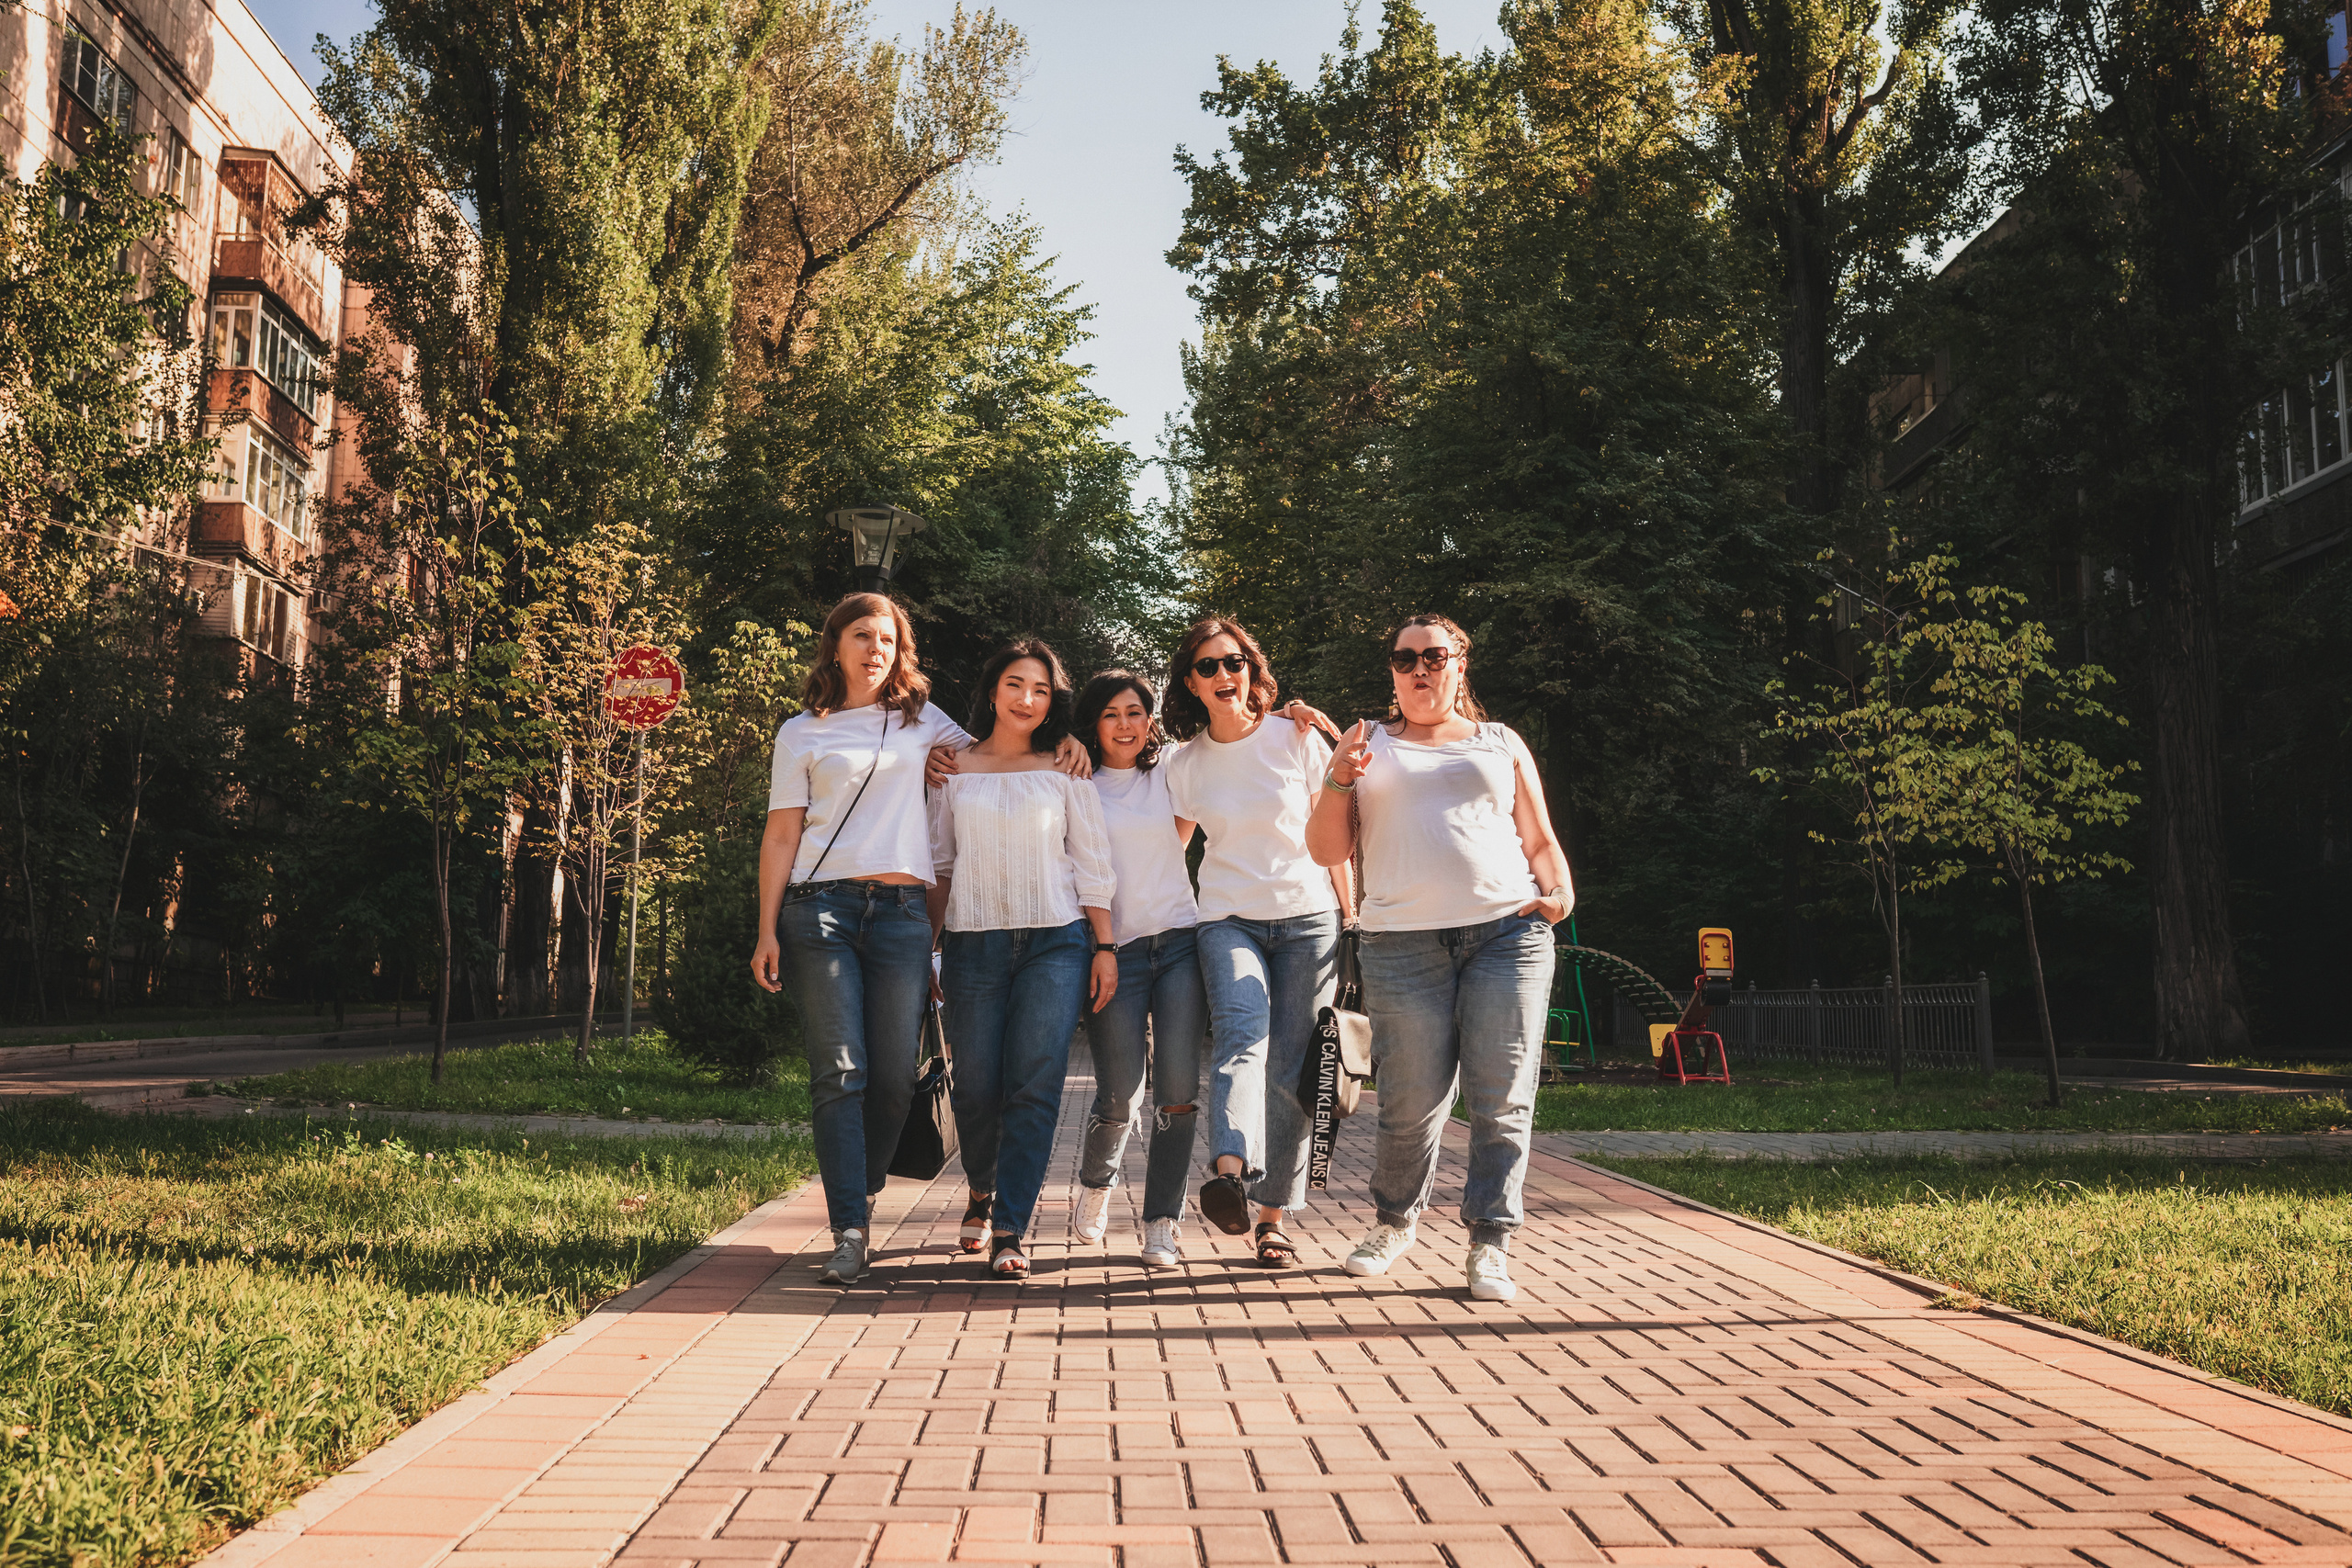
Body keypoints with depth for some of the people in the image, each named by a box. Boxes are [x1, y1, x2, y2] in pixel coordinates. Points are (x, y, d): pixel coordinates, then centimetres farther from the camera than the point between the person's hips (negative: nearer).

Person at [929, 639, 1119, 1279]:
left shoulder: (1065, 771, 9)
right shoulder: (954, 769, 11)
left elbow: (1091, 864, 8)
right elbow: (938, 862, 12)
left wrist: (1105, 947, 3)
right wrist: (928, 949, 7)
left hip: (1056, 941, -1)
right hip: (973, 940, 1)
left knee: (1035, 1084, -11)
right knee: (976, 1086, 0)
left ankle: (1008, 1231, -6)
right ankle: (982, 1190, 29)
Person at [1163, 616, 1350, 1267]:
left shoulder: (1296, 737, 1)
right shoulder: (1185, 765, 5)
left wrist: (1353, 922, 4)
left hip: (1308, 919, 0)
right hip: (1227, 921, 0)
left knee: (1290, 1072, -3)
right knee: (1242, 1031, -28)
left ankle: (1273, 1216, 6)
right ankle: (1230, 1173, -46)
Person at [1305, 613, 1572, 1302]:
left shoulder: (1501, 743, 21)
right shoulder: (1369, 746, 19)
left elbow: (1540, 841, 20)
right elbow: (1326, 850, 13)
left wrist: (1560, 891, 0)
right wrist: (1338, 782, -4)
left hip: (1507, 931, 1)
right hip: (1403, 942, -1)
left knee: (1502, 1100, -5)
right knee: (1410, 1105, -3)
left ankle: (1490, 1244, 6)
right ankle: (1395, 1219, 22)